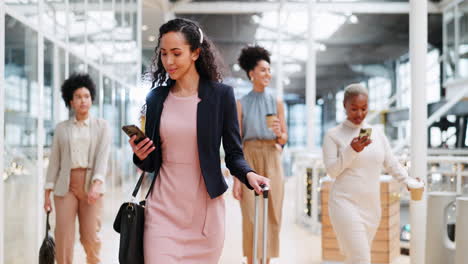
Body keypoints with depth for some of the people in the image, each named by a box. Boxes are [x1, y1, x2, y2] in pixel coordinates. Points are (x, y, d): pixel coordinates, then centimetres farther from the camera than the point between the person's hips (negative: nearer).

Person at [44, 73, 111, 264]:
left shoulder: (102, 126, 7)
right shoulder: (61, 128, 11)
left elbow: (103, 156, -6)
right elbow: (54, 161, 10)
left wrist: (96, 184, -20)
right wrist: (47, 193, 3)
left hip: (91, 186, -1)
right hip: (66, 187, 1)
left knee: (91, 238, -2)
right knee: (63, 239, -6)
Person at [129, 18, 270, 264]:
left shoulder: (221, 94, -2)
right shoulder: (155, 98, 7)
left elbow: (233, 154, 0)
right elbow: (151, 163, 13)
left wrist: (248, 175, -20)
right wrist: (140, 156, -9)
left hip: (205, 209, -2)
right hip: (163, 207, 2)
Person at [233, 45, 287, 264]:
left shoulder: (277, 103, 9)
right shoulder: (241, 104, 3)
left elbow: (283, 140, 11)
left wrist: (279, 133, -14)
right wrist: (236, 178, -8)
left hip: (272, 160, 2)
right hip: (249, 159, -2)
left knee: (271, 215, 1)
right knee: (251, 217, -4)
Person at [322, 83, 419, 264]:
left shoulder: (377, 134, 10)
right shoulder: (333, 135, -2)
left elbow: (391, 164, 12)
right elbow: (332, 171, -6)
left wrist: (409, 182, -2)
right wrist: (352, 151, -18)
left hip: (371, 205, 5)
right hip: (346, 203, -5)